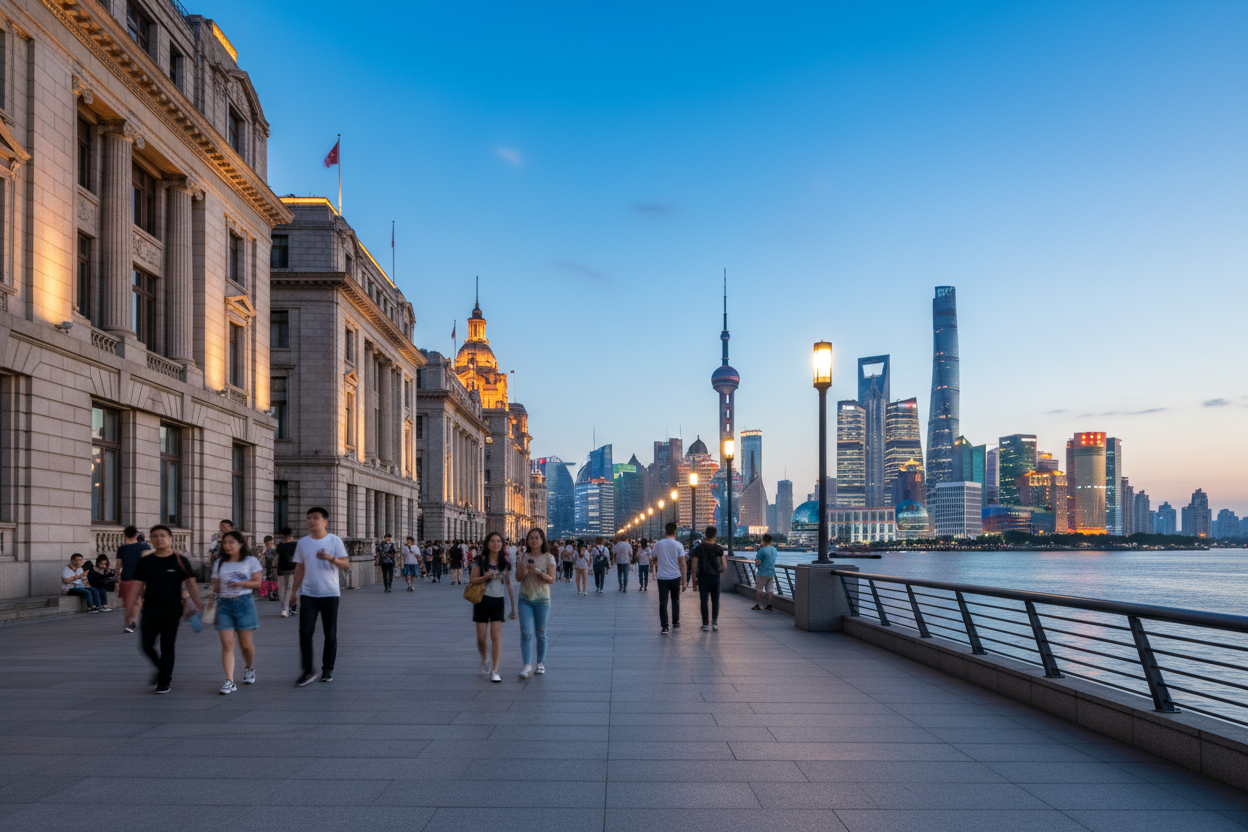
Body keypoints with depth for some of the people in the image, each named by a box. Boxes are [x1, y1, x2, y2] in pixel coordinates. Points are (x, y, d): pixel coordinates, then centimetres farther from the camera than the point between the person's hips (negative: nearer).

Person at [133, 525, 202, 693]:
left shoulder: (179, 561, -1)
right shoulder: (145, 562, 6)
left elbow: (191, 583, -3)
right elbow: (139, 586, 9)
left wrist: (197, 604, -13)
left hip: (172, 611, -3)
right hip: (150, 610, 3)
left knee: (167, 647, -1)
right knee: (146, 645, 2)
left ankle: (164, 682, 11)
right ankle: (161, 668, 30)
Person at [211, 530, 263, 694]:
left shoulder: (251, 561, 4)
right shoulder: (219, 564, 14)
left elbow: (258, 582, -3)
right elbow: (216, 586, 19)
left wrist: (239, 583, -16)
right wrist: (215, 588, -3)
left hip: (244, 602, -2)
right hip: (224, 604, 2)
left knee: (245, 644, 4)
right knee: (227, 645, -7)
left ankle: (249, 668, 34)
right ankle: (229, 681, -10)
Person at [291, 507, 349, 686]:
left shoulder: (334, 540, 0)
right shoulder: (302, 542, 10)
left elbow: (346, 564, -7)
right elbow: (300, 568, 15)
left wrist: (331, 558, -26)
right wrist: (294, 589, 9)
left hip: (330, 594, -2)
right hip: (308, 594, 2)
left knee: (330, 635, 5)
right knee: (305, 632, -8)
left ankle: (328, 670, 17)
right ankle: (307, 671, 0)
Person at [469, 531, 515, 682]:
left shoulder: (505, 563, 5)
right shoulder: (480, 561, 0)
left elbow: (508, 585, 10)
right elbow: (472, 580, -3)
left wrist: (513, 607, 10)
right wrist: (486, 576, -21)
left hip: (498, 602, 1)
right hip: (482, 600, -1)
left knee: (496, 635, -8)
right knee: (481, 637, 1)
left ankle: (494, 671, -3)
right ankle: (484, 659, 33)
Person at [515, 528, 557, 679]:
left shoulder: (548, 557, -2)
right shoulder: (523, 557, 7)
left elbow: (551, 580, -7)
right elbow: (517, 578, 9)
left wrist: (539, 571, -22)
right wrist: (522, 573, -13)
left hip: (542, 600, -2)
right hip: (525, 599, 2)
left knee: (540, 633, 7)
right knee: (526, 633, -8)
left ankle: (541, 663, 19)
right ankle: (527, 666, -9)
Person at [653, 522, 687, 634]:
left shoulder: (657, 545, 1)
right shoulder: (678, 545, -6)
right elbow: (682, 564, -7)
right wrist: (684, 581, -3)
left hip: (661, 578, 0)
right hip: (675, 577, 0)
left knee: (663, 602, 1)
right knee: (675, 600, 19)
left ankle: (664, 627, -5)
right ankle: (675, 623, 29)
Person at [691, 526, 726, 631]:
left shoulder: (699, 548, -2)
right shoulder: (718, 548, -4)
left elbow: (694, 565, -4)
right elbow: (724, 566, -9)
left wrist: (694, 579, 3)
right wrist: (719, 571, 11)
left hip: (703, 577, 0)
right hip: (715, 577, 0)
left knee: (704, 601, 3)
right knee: (715, 600, 13)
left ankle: (705, 624, 2)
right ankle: (714, 622, 11)